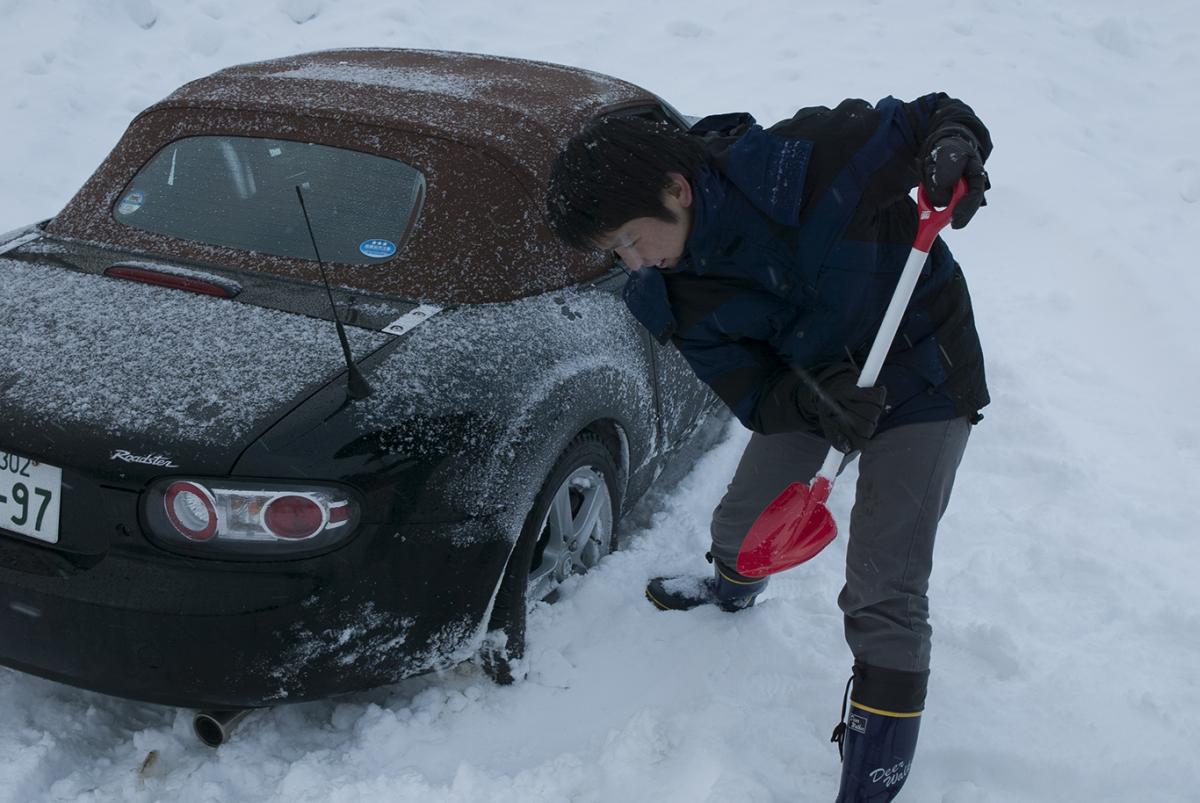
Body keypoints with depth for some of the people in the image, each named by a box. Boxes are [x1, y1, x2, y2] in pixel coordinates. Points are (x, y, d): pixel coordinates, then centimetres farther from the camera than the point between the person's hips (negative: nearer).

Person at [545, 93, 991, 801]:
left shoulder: (795, 164, -30)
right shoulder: (670, 297, -14)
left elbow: (932, 119, -16)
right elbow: (753, 396, -12)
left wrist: (954, 147, -40)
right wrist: (810, 401, -34)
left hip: (923, 389, -5)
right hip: (804, 390, 6)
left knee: (883, 596, -11)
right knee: (741, 522, 21)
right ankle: (735, 587, 61)